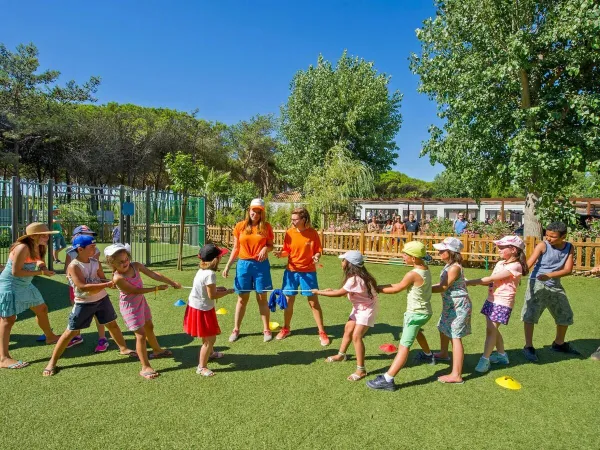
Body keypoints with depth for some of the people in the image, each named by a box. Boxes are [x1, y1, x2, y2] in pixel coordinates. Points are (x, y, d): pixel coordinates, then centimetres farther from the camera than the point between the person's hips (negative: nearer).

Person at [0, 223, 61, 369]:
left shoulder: (37, 247, 2)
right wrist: (40, 272, -25)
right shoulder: (22, 248, -25)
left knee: (42, 309, 19)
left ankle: (50, 337, 40)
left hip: (25, 285, 10)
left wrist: (41, 265, -7)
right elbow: (16, 271, -26)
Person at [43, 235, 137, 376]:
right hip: (84, 304, -5)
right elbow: (83, 286, -28)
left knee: (112, 324, 16)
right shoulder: (74, 266, -20)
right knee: (71, 332, 2)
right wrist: (106, 285, -32)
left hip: (102, 299, 5)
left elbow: (103, 280, 0)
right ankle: (52, 362, 16)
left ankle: (123, 348, 33)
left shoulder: (95, 262, -2)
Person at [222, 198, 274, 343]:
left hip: (261, 265, -1)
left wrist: (266, 248, -17)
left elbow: (271, 246, 6)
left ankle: (266, 329, 20)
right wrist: (228, 265, 1)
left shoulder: (266, 227, -1)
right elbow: (235, 248, 6)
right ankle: (236, 330, 23)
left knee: (262, 298, 8)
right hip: (243, 264, 1)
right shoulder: (240, 226, 1)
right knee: (242, 299, 10)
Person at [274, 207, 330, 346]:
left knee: (314, 302, 3)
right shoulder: (289, 232, -3)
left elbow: (318, 251, -3)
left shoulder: (313, 233, -9)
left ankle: (322, 333, 16)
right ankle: (286, 329, 31)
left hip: (308, 272, -2)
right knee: (288, 301, 10)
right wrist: (281, 253, -19)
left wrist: (316, 256, -24)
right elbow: (287, 251, 2)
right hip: (291, 271, 3)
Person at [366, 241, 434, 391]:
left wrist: (377, 289, 1)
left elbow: (396, 289, -12)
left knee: (404, 347, -13)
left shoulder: (413, 274, -27)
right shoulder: (425, 268, 0)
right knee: (416, 331, 38)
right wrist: (382, 286, -1)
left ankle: (387, 380, -15)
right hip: (425, 311, 10)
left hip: (415, 313, -10)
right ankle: (428, 355, 60)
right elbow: (401, 284, 4)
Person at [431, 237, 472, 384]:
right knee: (443, 328, 28)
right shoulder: (449, 266, 7)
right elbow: (443, 285, 11)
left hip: (458, 306, -11)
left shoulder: (454, 268, -23)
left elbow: (443, 287, -23)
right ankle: (443, 354, 54)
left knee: (455, 337, -11)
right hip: (450, 305, 11)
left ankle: (456, 375, -10)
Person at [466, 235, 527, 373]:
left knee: (491, 330, -8)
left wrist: (471, 282, -21)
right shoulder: (500, 263, 11)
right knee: (492, 329, 15)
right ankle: (501, 355, 31)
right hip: (491, 300, 8)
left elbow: (491, 278, -21)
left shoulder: (515, 266, -16)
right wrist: (476, 282, -7)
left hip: (503, 303, -8)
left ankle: (485, 359, -3)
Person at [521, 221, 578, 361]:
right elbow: (528, 264, -25)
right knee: (530, 314, -13)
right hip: (537, 284, -5)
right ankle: (528, 347, -2)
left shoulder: (569, 247, 0)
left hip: (555, 285, 5)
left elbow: (568, 269, -9)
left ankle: (559, 344, 40)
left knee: (566, 316, 17)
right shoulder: (542, 246, -13)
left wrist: (549, 275, -25)